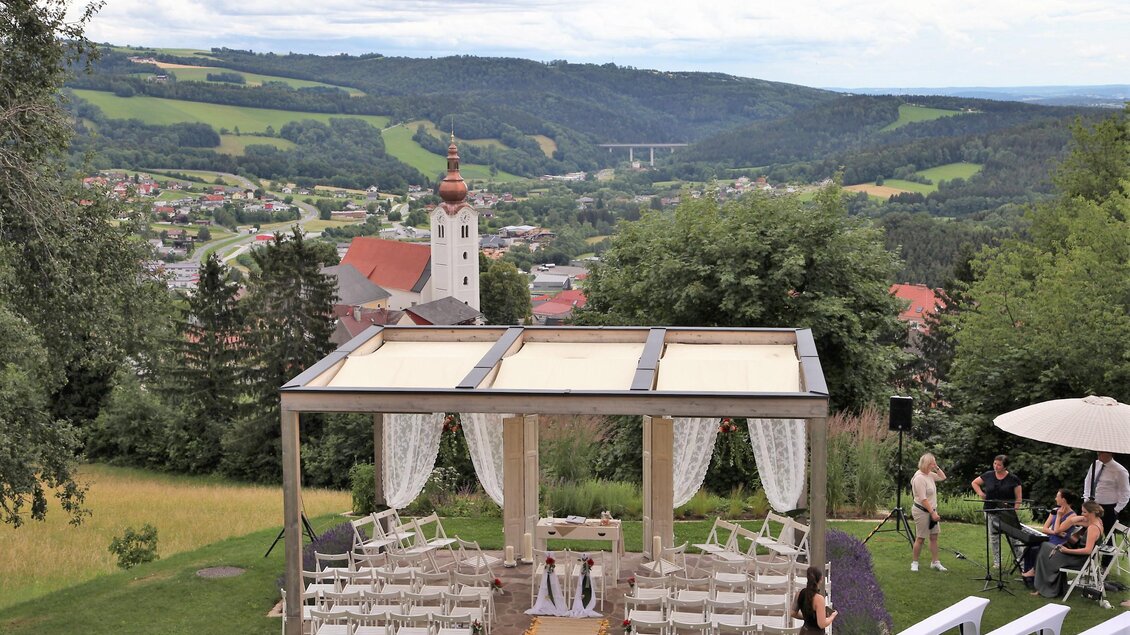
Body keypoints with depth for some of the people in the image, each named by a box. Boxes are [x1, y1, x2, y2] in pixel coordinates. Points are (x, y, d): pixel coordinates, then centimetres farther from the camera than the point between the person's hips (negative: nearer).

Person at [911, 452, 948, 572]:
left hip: (931, 510, 9)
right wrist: (933, 513, -23)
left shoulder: (929, 474, 6)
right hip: (922, 511, -9)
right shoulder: (920, 478, -21)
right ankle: (914, 563, 12)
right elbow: (923, 499, -23)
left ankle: (935, 562, 15)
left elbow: (943, 477, 21)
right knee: (920, 538, 0)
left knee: (934, 536, 8)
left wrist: (937, 468, 4)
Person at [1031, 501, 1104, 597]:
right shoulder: (1096, 521, 3)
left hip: (1082, 559, -10)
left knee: (1046, 557, 1)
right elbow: (1072, 520, 10)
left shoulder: (1093, 528, -26)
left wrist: (1068, 550, -25)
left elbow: (1087, 550, -31)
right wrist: (1084, 517, -3)